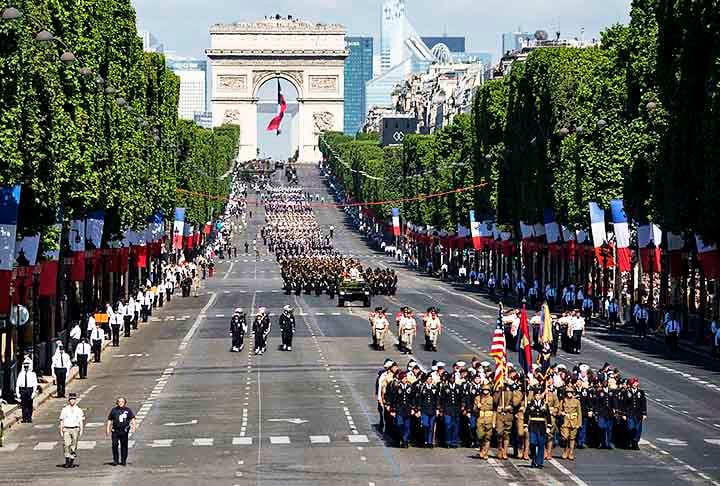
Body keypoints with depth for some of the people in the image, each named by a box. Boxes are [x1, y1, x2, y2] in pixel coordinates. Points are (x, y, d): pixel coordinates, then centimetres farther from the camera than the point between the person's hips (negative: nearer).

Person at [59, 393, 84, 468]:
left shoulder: (79, 410, 7)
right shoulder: (64, 409, 7)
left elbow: (81, 421, 6)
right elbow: (61, 421, 8)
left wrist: (81, 430, -4)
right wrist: (61, 431, 2)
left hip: (75, 429, 0)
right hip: (66, 429, 0)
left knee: (74, 446, -1)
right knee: (66, 445, -15)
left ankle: (72, 462, 8)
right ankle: (67, 461, -10)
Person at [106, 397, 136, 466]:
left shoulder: (127, 410, 5)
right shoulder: (114, 410, 7)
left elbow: (132, 418, 1)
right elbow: (109, 420, 13)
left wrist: (133, 426, -15)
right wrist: (108, 429, 8)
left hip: (124, 431, 0)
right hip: (115, 431, 0)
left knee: (124, 446, 3)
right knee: (114, 445, -7)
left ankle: (123, 460, 13)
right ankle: (115, 460, 4)